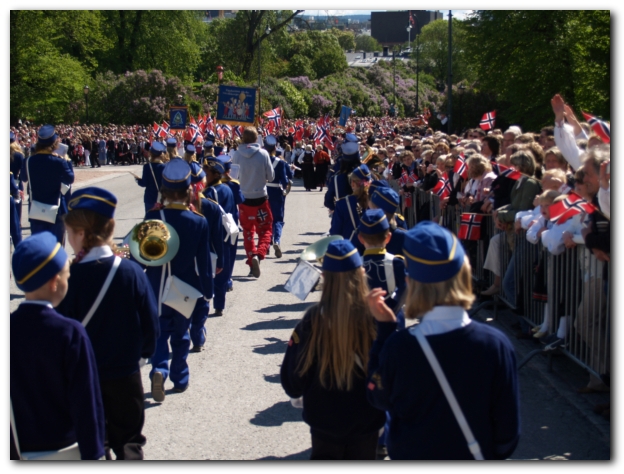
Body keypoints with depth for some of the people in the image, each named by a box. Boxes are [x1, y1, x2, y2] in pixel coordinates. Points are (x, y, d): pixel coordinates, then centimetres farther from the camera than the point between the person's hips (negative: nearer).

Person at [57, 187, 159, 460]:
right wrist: (144, 351, 12)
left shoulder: (71, 277, -18)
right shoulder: (132, 272, -13)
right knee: (128, 441, 15)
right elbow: (150, 322, -6)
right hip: (125, 375, 1)